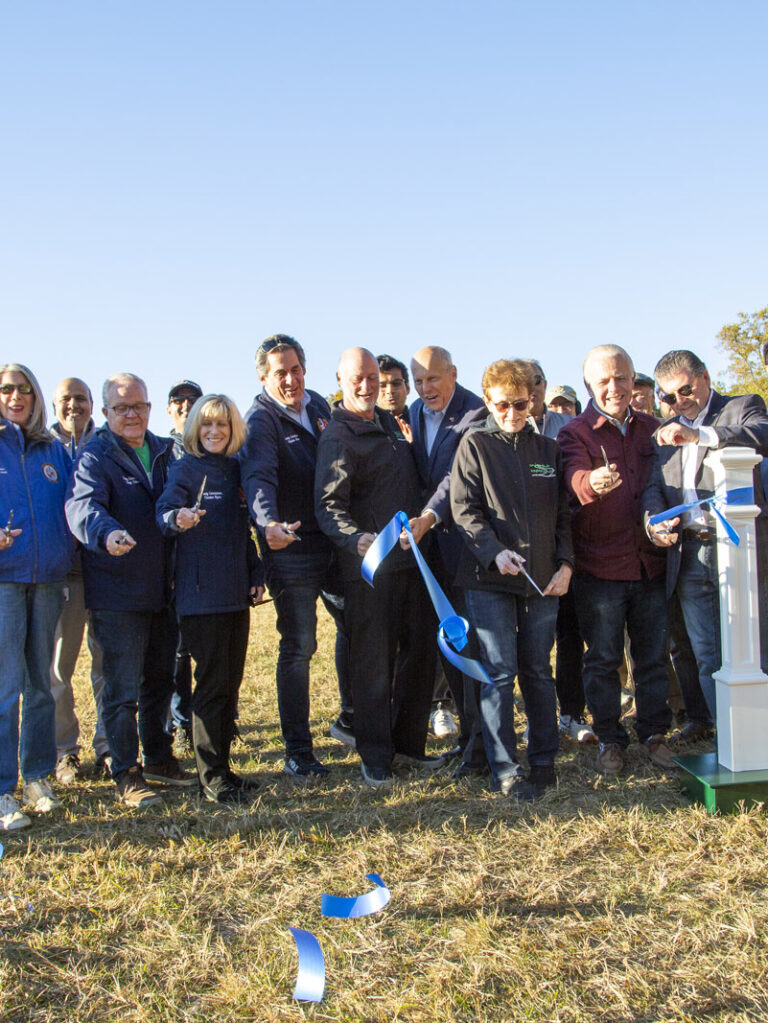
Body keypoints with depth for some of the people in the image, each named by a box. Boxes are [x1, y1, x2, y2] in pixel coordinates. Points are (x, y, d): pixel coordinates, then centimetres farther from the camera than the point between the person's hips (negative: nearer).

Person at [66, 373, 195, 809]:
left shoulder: (166, 451, 11)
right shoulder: (96, 456, -8)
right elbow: (83, 504, -26)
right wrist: (106, 532, -47)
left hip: (164, 590, 6)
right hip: (117, 594, -6)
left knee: (160, 680, 17)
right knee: (123, 688, -1)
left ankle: (158, 758, 32)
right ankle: (127, 774, 12)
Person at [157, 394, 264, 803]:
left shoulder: (236, 469, 14)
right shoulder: (186, 468, -2)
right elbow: (165, 509, -19)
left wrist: (256, 574, 13)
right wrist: (178, 518, -41)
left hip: (236, 594, 6)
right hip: (201, 594, -6)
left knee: (231, 682, 10)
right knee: (212, 683, -5)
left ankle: (222, 767, 21)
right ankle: (211, 777, 5)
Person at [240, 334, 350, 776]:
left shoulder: (319, 405, 9)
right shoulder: (261, 419, -12)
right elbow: (258, 476, -29)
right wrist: (268, 522, -48)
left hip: (333, 544, 7)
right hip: (291, 547, -7)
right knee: (298, 647, -2)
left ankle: (351, 720, 38)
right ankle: (298, 751, 10)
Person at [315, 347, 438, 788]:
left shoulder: (389, 422, 14)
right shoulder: (338, 436, -11)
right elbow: (329, 504, -20)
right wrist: (355, 538, -37)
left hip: (411, 559, 8)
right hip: (370, 567, -8)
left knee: (419, 653, 13)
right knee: (374, 664, 1)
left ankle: (409, 745, 28)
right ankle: (376, 757, 15)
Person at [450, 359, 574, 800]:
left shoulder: (550, 449, 13)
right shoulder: (475, 445, 3)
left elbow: (564, 514, 14)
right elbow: (464, 509, -4)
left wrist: (565, 564, 1)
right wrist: (494, 552, -18)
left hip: (543, 579, 3)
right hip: (489, 578, -3)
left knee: (538, 670, 11)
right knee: (500, 672, -3)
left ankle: (544, 760, 23)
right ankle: (505, 770, 5)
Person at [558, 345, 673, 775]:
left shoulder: (652, 428, 10)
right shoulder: (575, 433, -3)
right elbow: (573, 477, -24)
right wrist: (592, 482, -47)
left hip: (651, 561, 4)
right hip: (600, 565, -3)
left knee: (654, 654, 11)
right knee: (604, 658, 5)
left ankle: (654, 732, 25)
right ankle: (610, 739, 18)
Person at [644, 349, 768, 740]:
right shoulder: (665, 433, 19)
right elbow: (653, 486, 11)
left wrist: (700, 435, -29)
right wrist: (655, 520, -11)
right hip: (688, 553, 5)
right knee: (704, 650, 10)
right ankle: (704, 720, 22)